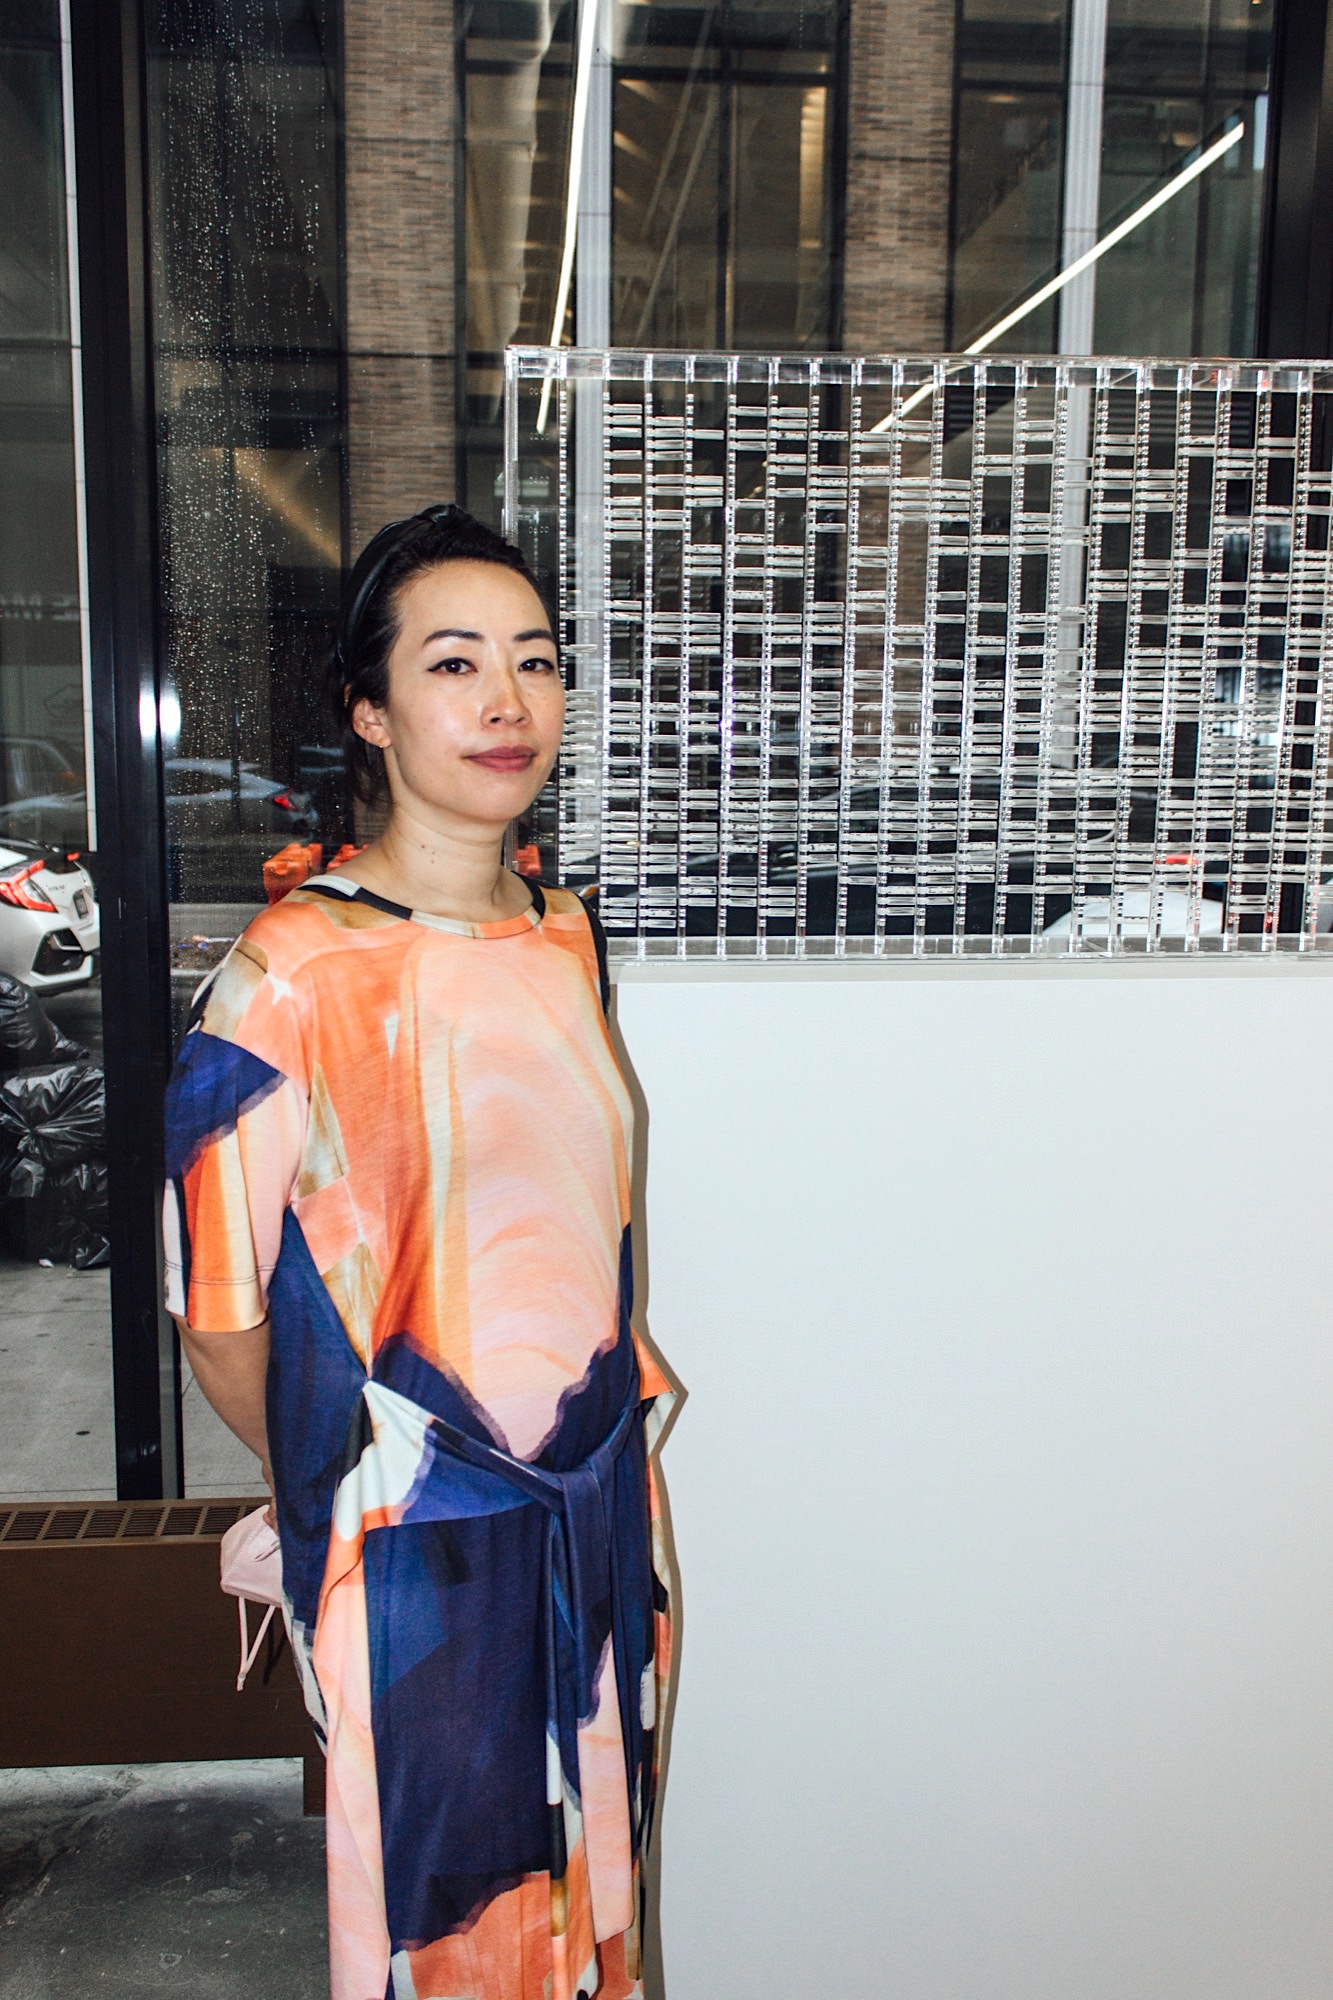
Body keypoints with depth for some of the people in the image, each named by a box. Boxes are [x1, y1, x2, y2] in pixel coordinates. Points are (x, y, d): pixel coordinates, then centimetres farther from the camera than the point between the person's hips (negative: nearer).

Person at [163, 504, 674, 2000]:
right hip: (417, 1543, -5)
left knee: (586, 1877, 23)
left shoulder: (567, 937, 1)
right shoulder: (287, 978, -19)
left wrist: (611, 1402, 12)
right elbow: (218, 1317, -12)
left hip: (602, 1507, 6)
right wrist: (341, 1488, 1)